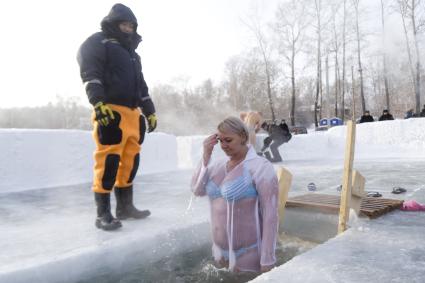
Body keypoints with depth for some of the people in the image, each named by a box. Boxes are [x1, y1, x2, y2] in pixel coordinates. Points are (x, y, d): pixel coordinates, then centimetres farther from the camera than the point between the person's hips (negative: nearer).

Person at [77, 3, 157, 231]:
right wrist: (98, 102, -24)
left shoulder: (132, 53, 29)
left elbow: (141, 85, 30)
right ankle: (103, 213, -5)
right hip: (110, 112, -8)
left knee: (130, 160, 7)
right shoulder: (98, 42, 4)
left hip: (133, 113, 8)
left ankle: (125, 207, 17)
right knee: (108, 160, -11)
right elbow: (90, 73, -11)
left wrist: (149, 111, 25)